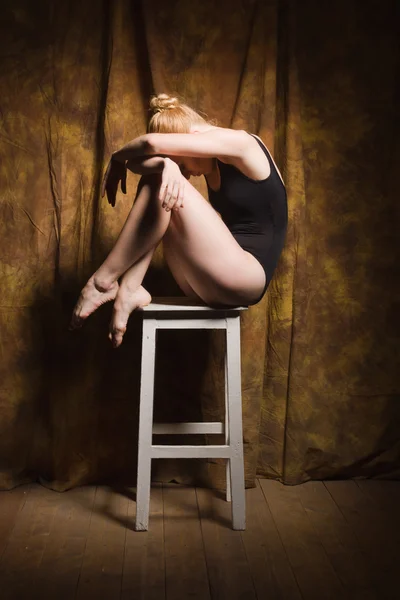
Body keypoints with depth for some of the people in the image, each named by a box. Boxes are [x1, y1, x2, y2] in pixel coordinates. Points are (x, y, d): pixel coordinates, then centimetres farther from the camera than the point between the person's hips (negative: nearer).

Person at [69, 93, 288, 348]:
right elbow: (141, 158, -1)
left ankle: (104, 281, -12)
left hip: (244, 278, -8)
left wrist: (117, 158, 0)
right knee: (156, 182, 0)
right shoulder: (212, 163, 13)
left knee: (160, 185, -18)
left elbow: (152, 143, -19)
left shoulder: (241, 143, -8)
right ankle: (129, 289, -13)